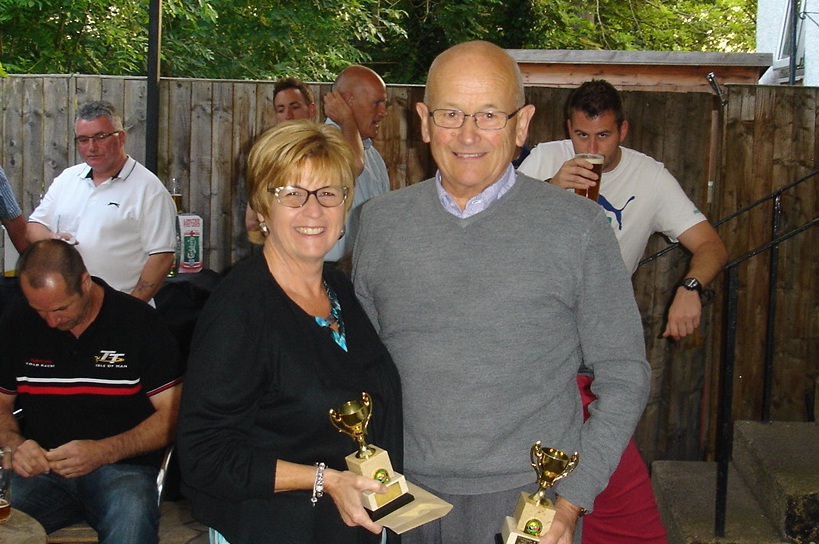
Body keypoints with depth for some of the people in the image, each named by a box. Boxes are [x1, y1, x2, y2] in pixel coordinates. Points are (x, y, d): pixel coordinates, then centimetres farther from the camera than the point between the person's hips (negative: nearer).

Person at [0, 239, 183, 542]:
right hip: (41, 469, 4)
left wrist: (104, 452, -18)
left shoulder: (138, 322, -2)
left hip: (122, 465, -3)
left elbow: (172, 413, -4)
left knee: (132, 519, -37)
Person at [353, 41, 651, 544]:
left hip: (529, 501, -2)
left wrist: (572, 500, -10)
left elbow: (624, 375, -3)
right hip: (405, 495, 3)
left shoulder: (579, 227, -7)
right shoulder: (382, 221, 2)